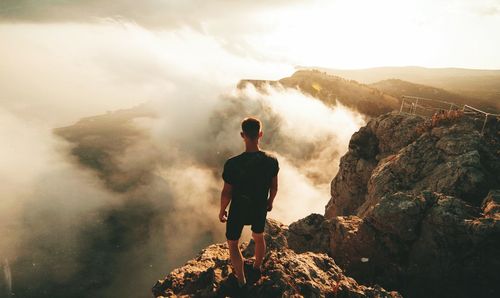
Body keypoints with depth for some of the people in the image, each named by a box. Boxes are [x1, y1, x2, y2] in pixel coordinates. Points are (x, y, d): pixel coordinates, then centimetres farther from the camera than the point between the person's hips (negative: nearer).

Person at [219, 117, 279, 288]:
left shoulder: (232, 164, -30)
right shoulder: (271, 160, -21)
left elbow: (226, 193, -18)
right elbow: (274, 186, -5)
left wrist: (222, 211, 1)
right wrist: (270, 202, 16)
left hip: (238, 210, -3)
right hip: (260, 208, 3)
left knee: (232, 244, 22)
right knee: (259, 237, 31)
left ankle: (241, 282, 34)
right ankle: (257, 269, 55)